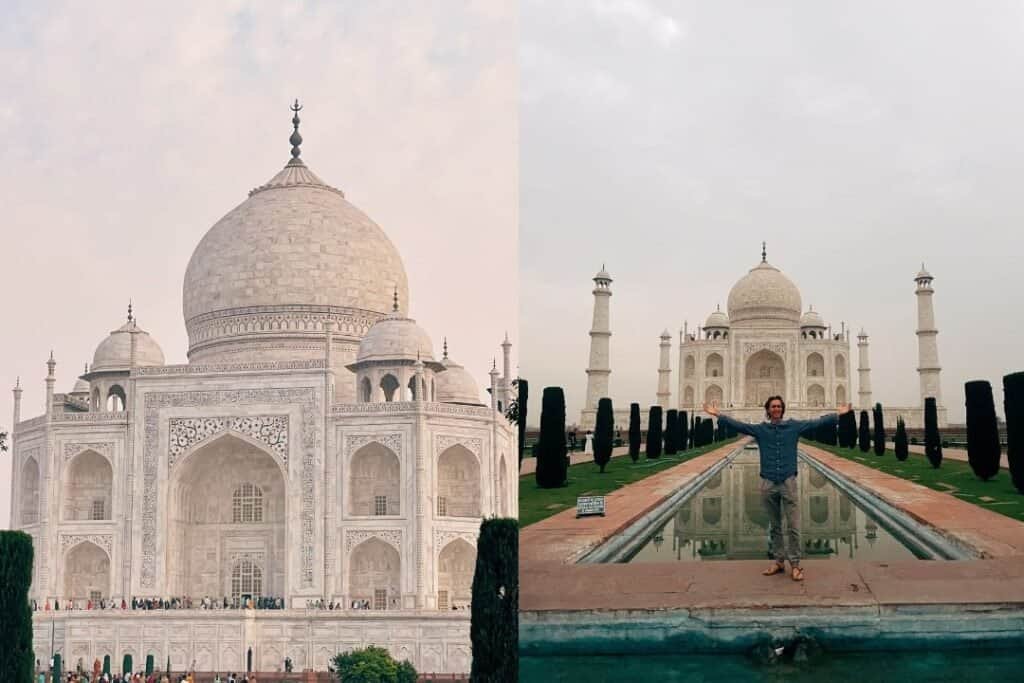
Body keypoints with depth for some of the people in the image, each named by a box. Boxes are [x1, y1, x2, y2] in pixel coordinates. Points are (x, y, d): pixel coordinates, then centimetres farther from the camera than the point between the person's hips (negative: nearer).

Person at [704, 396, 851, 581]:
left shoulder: (794, 426, 5)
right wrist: (719, 415, -7)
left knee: (794, 527, -4)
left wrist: (838, 415, 0)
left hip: (788, 482, -1)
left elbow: (817, 423, 4)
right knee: (775, 527, 10)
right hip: (768, 483, 1)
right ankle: (779, 561, 19)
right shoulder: (760, 429, 5)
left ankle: (795, 564, 0)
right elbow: (737, 425, 1)